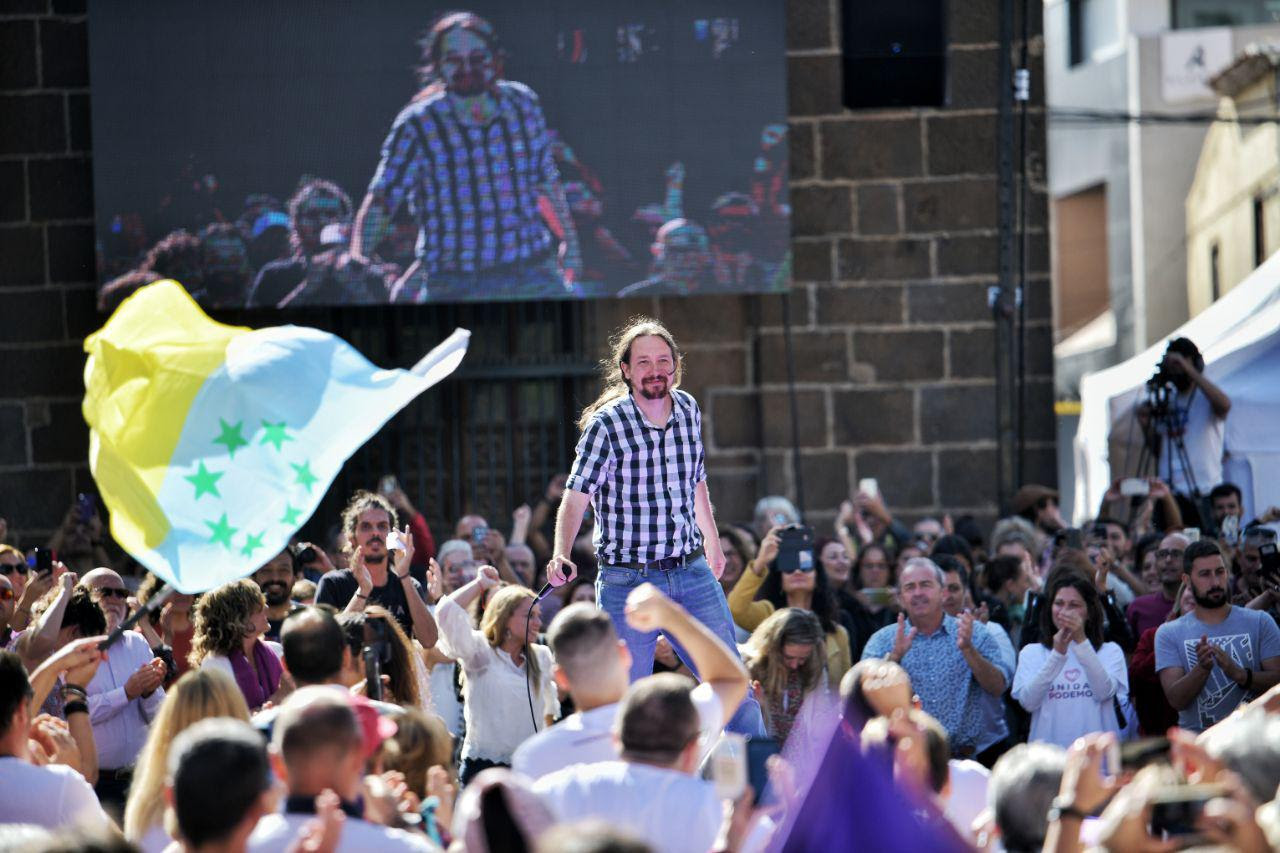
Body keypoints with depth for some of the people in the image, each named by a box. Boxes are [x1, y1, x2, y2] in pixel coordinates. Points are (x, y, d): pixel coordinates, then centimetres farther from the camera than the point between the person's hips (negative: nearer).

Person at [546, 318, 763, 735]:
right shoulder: (606, 424, -10)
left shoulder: (688, 410, 5)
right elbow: (576, 496, -16)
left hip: (692, 573, 4)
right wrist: (561, 555, -33)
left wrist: (712, 539, 32)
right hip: (628, 582, -4)